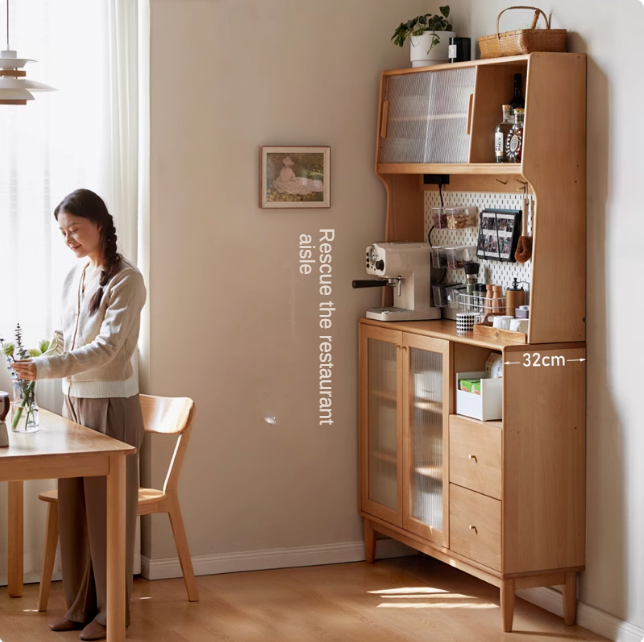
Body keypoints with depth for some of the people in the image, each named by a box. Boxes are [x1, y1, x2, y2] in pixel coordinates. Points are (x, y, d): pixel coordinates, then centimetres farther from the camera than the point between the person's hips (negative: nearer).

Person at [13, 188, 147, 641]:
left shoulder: (126, 280, -12)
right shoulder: (74, 277, 11)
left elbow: (107, 346, -22)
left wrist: (46, 368, -30)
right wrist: (37, 362, 1)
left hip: (110, 404, -7)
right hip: (74, 401, 7)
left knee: (107, 506, 1)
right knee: (74, 505, 9)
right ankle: (82, 604, 20)